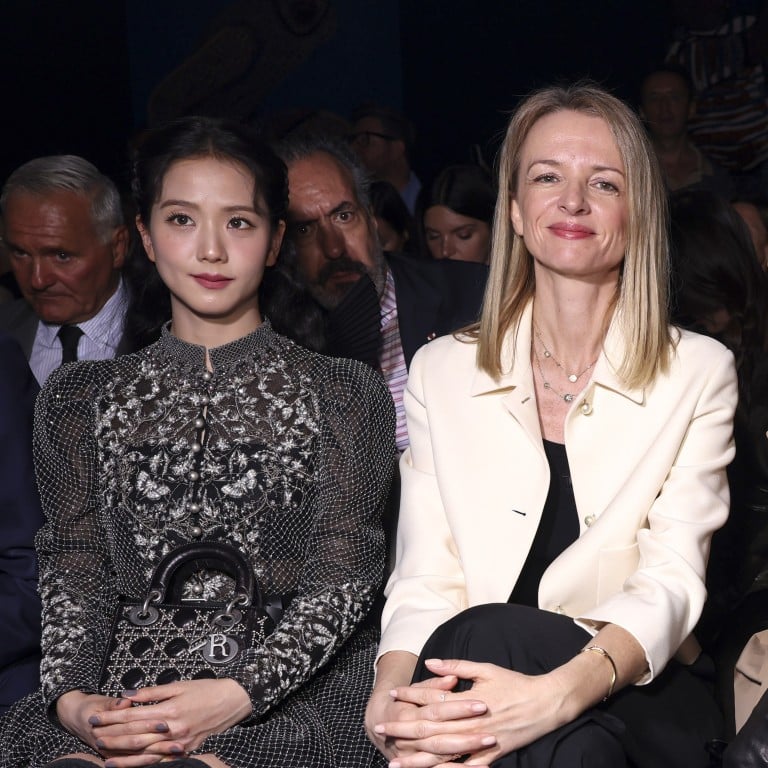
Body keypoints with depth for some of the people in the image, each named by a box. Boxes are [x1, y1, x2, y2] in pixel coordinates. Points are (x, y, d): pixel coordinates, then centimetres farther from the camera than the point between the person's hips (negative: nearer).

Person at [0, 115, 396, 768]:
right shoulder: (83, 398, 15)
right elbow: (73, 572, 8)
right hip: (125, 690, 2)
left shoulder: (345, 395, 7)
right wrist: (72, 698, -13)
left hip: (297, 690, -1)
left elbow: (343, 575, -2)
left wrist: (237, 694, -18)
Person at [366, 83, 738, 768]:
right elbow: (425, 580, 2)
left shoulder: (699, 372, 6)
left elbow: (671, 580, -7)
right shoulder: (441, 371, 11)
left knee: (487, 633, -33)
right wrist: (390, 697, -22)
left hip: (643, 700, -1)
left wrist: (560, 692, -28)